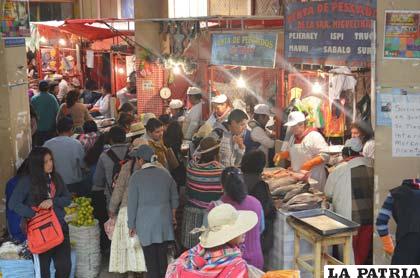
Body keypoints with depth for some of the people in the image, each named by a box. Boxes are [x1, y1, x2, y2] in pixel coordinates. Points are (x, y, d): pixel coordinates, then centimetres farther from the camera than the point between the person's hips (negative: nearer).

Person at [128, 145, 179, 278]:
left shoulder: (136, 176, -11)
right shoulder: (165, 173, 0)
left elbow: (132, 202, -8)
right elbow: (174, 198, 8)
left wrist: (131, 225, 1)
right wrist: (173, 216, 22)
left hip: (146, 224, -4)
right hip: (164, 222, 4)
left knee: (151, 259, 5)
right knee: (163, 257, 13)